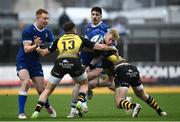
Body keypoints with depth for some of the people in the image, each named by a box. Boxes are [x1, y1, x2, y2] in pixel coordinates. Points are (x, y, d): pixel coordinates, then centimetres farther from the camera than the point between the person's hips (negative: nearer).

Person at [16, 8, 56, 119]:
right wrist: (35, 45, -39)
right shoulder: (28, 31, -17)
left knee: (41, 89, 5)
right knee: (26, 82, -27)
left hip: (35, 63, 5)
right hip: (23, 61, -5)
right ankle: (21, 113, -24)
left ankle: (48, 107, 37)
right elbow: (26, 49, -21)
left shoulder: (47, 32, 0)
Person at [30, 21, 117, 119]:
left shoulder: (59, 40, 26)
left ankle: (36, 111, -3)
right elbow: (100, 47, 23)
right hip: (74, 62, -1)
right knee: (84, 84, 28)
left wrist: (37, 48, 54)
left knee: (48, 90, 14)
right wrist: (112, 48, 40)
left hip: (60, 62, 1)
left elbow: (44, 53, 32)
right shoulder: (80, 39, 23)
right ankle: (80, 102, 1)